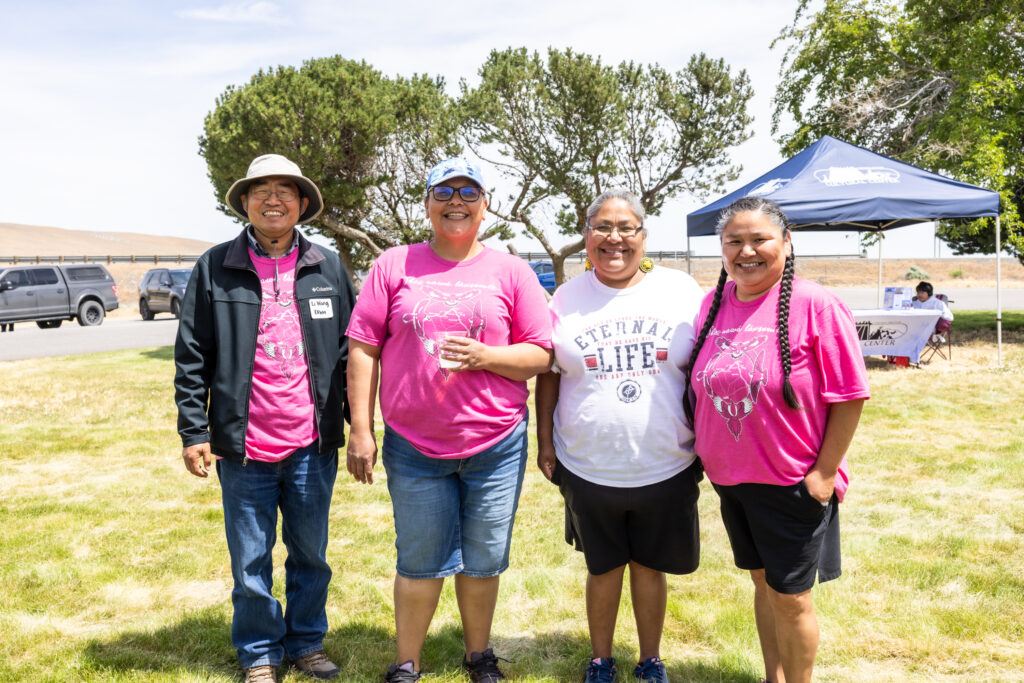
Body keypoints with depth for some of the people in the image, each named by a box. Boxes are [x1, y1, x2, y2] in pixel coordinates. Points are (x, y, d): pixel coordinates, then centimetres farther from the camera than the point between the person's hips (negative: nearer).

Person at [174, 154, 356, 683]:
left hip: (313, 445, 1)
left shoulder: (327, 267, 5)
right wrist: (193, 432, -3)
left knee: (311, 553, 14)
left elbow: (350, 348, 7)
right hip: (244, 447, -1)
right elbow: (192, 357, 1)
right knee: (250, 560, 10)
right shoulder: (215, 268, 0)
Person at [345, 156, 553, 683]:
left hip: (496, 444, 1)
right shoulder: (394, 265, 3)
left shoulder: (511, 272, 3)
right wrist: (360, 430, -3)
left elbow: (541, 354, 1)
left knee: (483, 561, 13)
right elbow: (363, 349, 2)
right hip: (413, 445, 0)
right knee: (420, 561, 9)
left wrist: (483, 356, -16)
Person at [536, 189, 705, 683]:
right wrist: (545, 442, 3)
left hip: (666, 469, 0)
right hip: (588, 469, 1)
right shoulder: (567, 299, 1)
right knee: (603, 568, 15)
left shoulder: (681, 291, -2)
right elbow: (548, 374, 6)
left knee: (649, 567, 15)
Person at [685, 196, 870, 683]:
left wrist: (824, 472, -14)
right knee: (763, 583, 20)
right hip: (730, 478, 5)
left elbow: (848, 397, -13)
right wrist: (705, 455, 9)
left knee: (791, 599, 7)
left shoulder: (815, 305, -15)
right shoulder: (712, 305, 2)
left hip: (793, 483, -5)